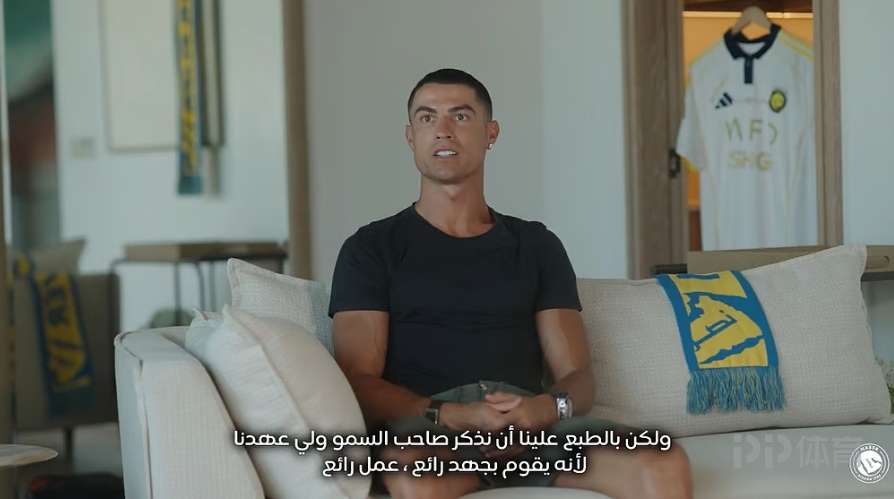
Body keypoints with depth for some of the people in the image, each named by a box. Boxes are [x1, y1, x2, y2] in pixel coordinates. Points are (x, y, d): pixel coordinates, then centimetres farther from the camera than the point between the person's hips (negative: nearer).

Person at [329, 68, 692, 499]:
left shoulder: (536, 246, 21)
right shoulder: (372, 248, 12)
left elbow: (577, 377, 13)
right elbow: (360, 385, 1)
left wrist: (547, 409, -12)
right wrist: (455, 417, -17)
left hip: (536, 426, 4)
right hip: (425, 431, -4)